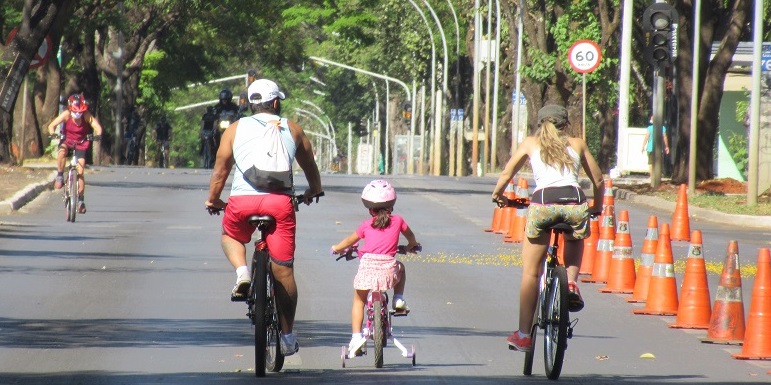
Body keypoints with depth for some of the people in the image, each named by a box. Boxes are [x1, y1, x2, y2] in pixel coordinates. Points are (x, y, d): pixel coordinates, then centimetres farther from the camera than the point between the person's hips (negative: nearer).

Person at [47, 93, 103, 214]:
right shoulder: (66, 114, -22)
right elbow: (52, 125, -27)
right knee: (61, 152, -37)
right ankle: (60, 176, -17)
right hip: (67, 140, 0)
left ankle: (81, 200, 4)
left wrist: (98, 135, -54)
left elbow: (97, 126, -32)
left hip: (81, 143, 0)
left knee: (80, 172, -7)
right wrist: (52, 133, -48)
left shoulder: (87, 116, -23)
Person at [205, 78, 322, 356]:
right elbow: (310, 165, 25)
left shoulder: (236, 129, 13)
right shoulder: (292, 129, 15)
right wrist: (313, 191, 44)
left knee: (230, 236, 32)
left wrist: (213, 199, 30)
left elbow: (220, 169, 15)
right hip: (280, 201, 0)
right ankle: (287, 336, 10)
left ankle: (241, 271, 2)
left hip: (242, 200, 0)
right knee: (283, 270, 7)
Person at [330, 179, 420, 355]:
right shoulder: (397, 221, 9)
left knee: (359, 301, 16)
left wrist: (337, 248, 41)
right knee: (401, 267, 36)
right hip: (389, 269, 1)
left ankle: (356, 336, 3)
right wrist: (411, 246, 50)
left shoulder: (366, 225, 8)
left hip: (367, 267, -1)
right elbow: (411, 237, 27)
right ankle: (399, 299, 20)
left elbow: (350, 240, 22)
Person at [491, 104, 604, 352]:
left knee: (530, 272, 9)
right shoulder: (577, 144, 24)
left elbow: (506, 174, 15)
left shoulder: (531, 143, 21)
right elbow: (598, 180, 23)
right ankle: (571, 282, 8)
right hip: (575, 203, 1)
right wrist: (596, 208, 39)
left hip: (543, 204, -1)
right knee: (575, 241, 36)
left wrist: (497, 195, 34)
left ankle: (524, 335, 9)